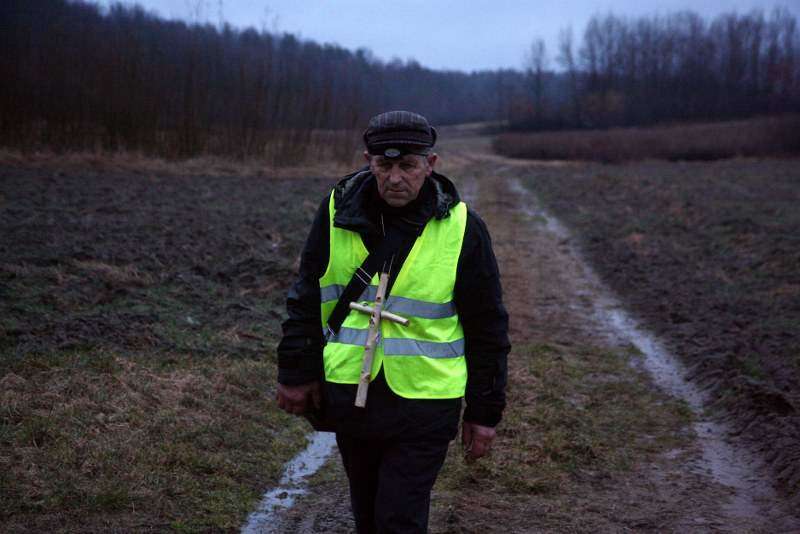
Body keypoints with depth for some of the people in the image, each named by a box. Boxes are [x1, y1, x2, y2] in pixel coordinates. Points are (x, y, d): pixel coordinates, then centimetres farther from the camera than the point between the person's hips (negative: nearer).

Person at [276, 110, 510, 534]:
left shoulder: (462, 229, -7)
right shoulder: (338, 211, -1)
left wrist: (484, 412, -1)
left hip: (423, 403, -3)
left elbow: (487, 327, -1)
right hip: (348, 398, 3)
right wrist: (297, 373, 3)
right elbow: (305, 298, 8)